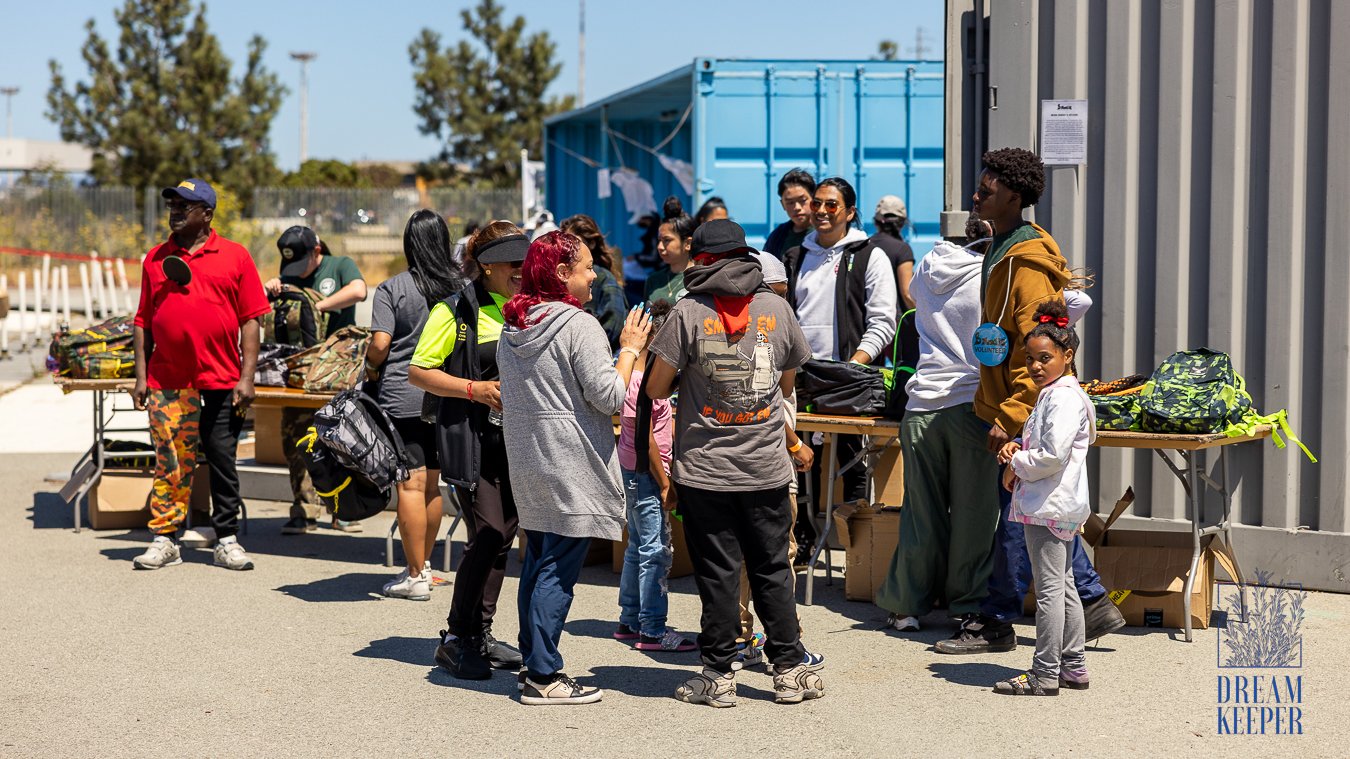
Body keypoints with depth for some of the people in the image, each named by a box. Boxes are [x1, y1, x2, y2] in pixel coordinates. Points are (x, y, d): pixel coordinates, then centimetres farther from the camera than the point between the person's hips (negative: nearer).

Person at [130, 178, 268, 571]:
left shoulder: (234, 256, 3)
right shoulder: (156, 258, 10)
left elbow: (250, 320, 1)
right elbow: (143, 321, 12)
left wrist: (247, 378, -5)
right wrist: (141, 376, 5)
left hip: (221, 380, -2)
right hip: (167, 380, 2)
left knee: (223, 462, 4)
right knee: (170, 464, 3)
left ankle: (227, 540, 12)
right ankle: (165, 539, 10)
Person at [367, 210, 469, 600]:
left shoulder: (392, 289, -7)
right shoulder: (463, 285, 5)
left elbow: (380, 344, -13)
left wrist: (371, 369, 7)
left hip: (402, 397, -5)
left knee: (411, 483, -3)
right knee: (432, 482, 15)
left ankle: (415, 577, -1)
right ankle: (423, 564, 26)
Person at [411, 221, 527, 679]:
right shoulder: (457, 310, -7)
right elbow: (418, 372, -7)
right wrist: (475, 389, -17)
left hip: (516, 439, 6)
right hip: (470, 439, -6)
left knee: (502, 537, 9)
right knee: (487, 535, -12)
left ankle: (481, 634, 21)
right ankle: (456, 638, 1)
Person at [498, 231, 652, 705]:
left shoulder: (512, 329, 10)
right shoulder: (579, 327, -15)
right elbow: (609, 396, -17)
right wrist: (630, 349, -4)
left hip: (528, 465, 8)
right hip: (570, 467, -8)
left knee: (537, 562, 16)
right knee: (558, 571, -5)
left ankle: (533, 663, 21)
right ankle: (543, 677, -3)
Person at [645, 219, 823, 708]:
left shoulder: (688, 313, -8)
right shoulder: (776, 308, 2)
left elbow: (656, 389, -7)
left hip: (704, 470, -2)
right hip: (768, 466, 2)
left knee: (717, 574, 4)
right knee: (772, 569, 11)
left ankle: (719, 675, 9)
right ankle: (789, 667, 15)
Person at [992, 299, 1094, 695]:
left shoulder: (1064, 397, -16)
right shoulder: (1051, 393, 17)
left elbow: (1053, 455, -25)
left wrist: (1016, 466, -11)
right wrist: (1016, 447, 8)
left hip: (1050, 505, -11)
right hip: (1058, 505, 11)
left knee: (1049, 588, -7)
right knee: (1063, 586, 15)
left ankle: (1045, 674, -4)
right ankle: (1073, 666, 23)